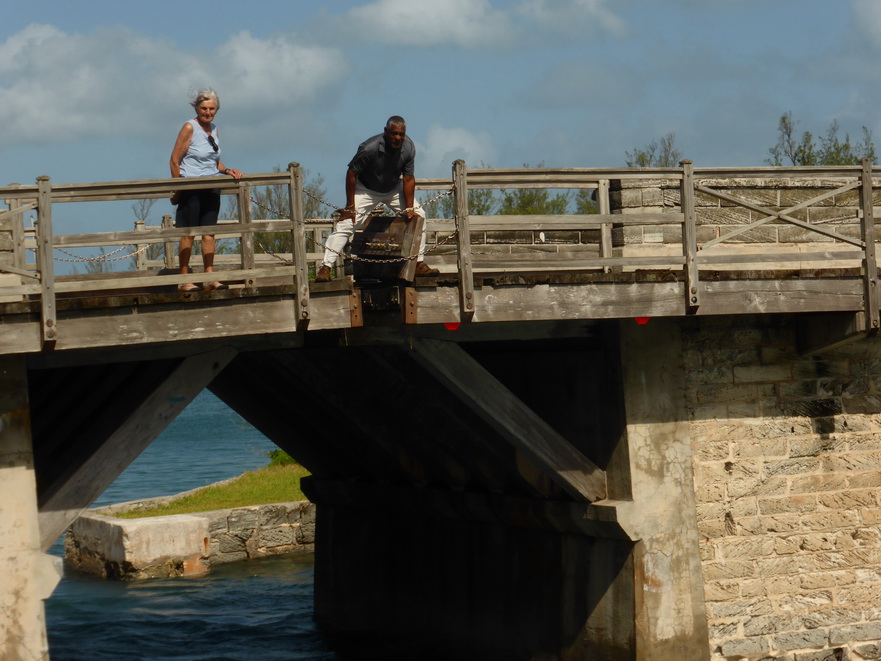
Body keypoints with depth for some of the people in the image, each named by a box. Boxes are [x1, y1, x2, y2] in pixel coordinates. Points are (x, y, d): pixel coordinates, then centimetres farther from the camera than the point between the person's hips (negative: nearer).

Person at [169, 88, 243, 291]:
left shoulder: (213, 129, 12)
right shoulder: (189, 128, -8)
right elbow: (175, 160, -9)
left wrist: (227, 171, 3)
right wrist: (178, 189, -12)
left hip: (212, 188, 6)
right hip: (191, 188, -6)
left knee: (209, 233, 3)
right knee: (188, 234, -3)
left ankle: (210, 278, 2)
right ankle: (184, 280, 0)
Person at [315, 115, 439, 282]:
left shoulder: (408, 147, -21)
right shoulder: (369, 148, -34)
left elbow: (408, 179, -12)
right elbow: (352, 173, -23)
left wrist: (409, 209, -15)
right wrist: (350, 206, -21)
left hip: (394, 189, 4)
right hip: (366, 189, -4)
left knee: (418, 216, -5)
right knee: (345, 223, -17)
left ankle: (419, 263, 3)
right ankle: (325, 267, -18)